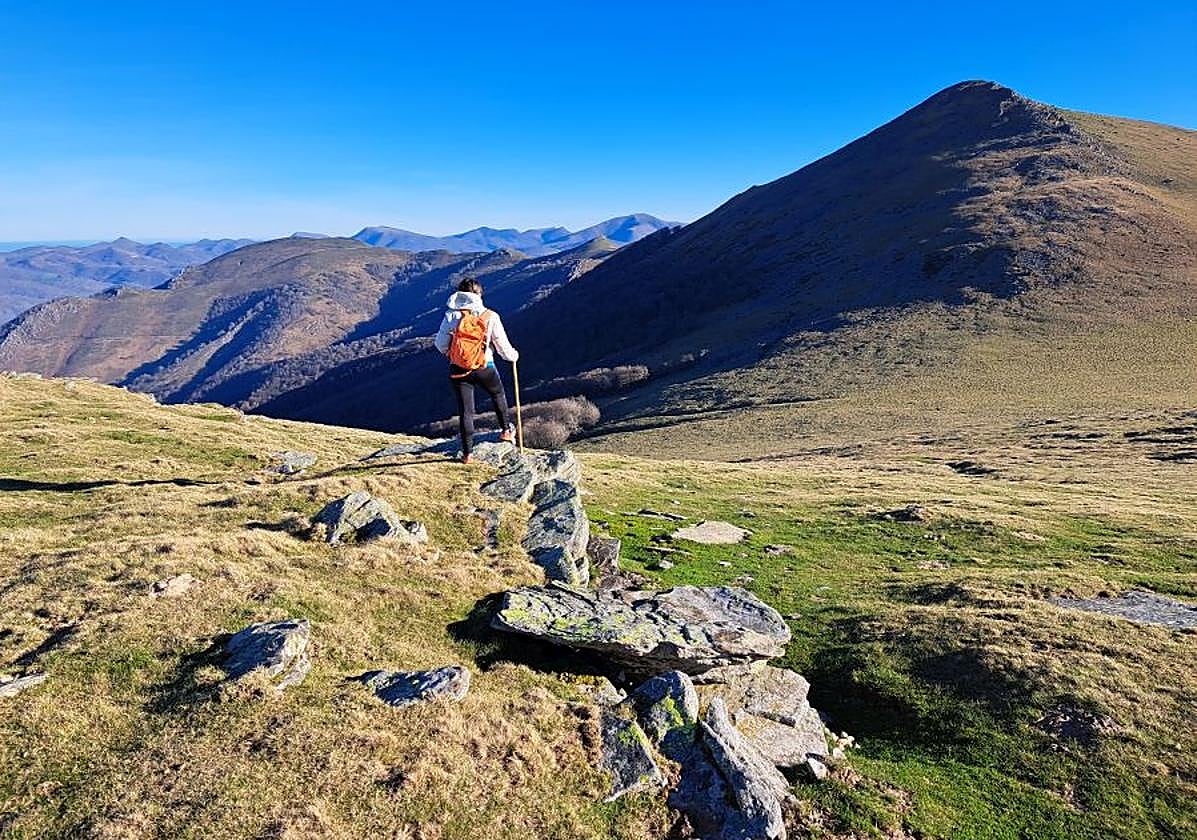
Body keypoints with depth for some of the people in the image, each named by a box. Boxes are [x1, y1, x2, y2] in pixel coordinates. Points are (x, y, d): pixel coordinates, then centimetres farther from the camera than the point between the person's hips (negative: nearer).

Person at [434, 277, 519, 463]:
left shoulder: (451, 315, -4)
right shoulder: (491, 317, -4)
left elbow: (440, 344, -1)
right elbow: (502, 344, 1)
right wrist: (512, 355, 22)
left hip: (458, 370, 0)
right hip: (484, 368, 0)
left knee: (465, 411, 6)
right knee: (498, 394, 29)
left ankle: (467, 453, 10)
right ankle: (506, 431, 40)